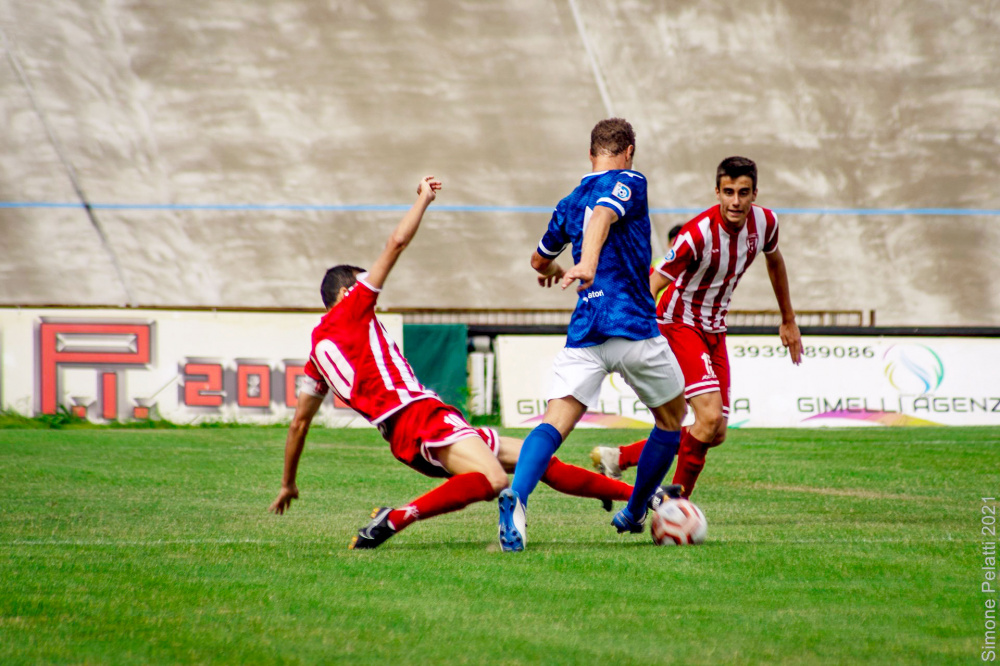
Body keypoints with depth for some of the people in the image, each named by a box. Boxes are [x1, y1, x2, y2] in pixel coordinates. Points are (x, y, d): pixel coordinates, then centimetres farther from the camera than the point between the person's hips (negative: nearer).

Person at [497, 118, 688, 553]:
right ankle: (634, 513, 27)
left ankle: (516, 495, -38)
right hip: (635, 328, -4)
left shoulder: (570, 203, 19)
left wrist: (552, 270, 58)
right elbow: (603, 215, -21)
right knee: (672, 418, 20)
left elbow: (540, 260, 34)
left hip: (584, 333, 4)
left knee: (555, 422, -10)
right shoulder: (629, 183, 2)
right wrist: (588, 262, -38)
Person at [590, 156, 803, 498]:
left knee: (716, 434, 3)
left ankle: (617, 457, 18)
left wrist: (788, 322, 24)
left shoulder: (764, 222, -8)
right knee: (710, 417, -23)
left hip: (714, 330, 7)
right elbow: (651, 288, -25)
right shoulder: (698, 234, -28)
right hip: (679, 323, -7)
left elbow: (774, 261, 16)